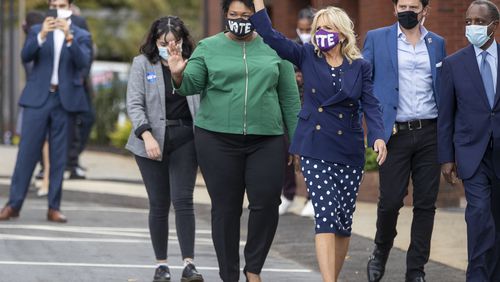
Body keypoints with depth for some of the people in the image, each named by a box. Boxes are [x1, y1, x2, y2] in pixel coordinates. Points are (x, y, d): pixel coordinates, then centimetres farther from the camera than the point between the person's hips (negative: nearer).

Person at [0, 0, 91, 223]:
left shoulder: (81, 35, 8)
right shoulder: (37, 30, 10)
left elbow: (83, 62, -10)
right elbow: (25, 56, -6)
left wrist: (69, 36, -22)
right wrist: (42, 35, -21)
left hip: (65, 101, 0)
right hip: (38, 98, 0)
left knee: (59, 156, 2)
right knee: (27, 152, -3)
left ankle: (54, 208, 6)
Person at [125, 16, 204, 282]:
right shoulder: (142, 64, 2)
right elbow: (134, 103, -5)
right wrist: (147, 135, -16)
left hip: (185, 139, 0)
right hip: (152, 140, 0)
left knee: (183, 200, -8)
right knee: (159, 205, 4)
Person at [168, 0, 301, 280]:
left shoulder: (274, 48, 8)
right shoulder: (209, 48, 6)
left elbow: (290, 97, 10)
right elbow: (192, 85, -1)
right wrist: (179, 75, -23)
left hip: (266, 140, 1)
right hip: (218, 140, 0)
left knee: (266, 203, -8)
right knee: (225, 208, 3)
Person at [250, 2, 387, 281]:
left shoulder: (360, 67, 4)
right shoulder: (307, 57, 3)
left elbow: (371, 105, -5)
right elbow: (270, 34, -4)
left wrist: (379, 136, -21)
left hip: (349, 151, 2)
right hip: (315, 149, -2)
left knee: (344, 221, 6)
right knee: (326, 216, -13)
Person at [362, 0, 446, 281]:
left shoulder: (437, 43, 12)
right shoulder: (377, 39, 5)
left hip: (429, 132, 2)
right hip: (395, 133, -2)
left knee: (426, 204, 2)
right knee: (390, 200, -5)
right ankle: (381, 253, 22)